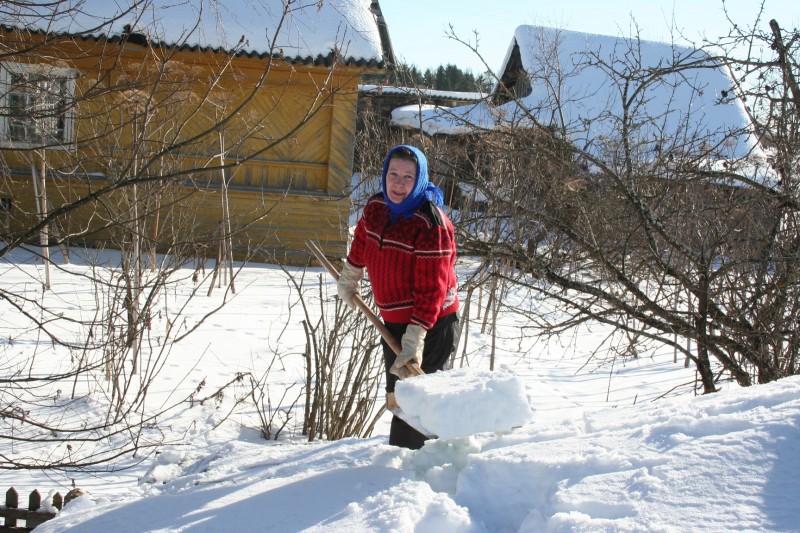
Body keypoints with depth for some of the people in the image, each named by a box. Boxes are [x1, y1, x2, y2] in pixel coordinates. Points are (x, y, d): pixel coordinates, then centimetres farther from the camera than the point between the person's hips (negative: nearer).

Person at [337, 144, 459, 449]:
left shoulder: (431, 225, -24)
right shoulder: (375, 209, -1)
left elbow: (431, 289, -25)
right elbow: (362, 241, 22)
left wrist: (414, 339, -29)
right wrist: (348, 279, 35)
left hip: (430, 324, -8)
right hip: (394, 321, 8)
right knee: (397, 397, 19)